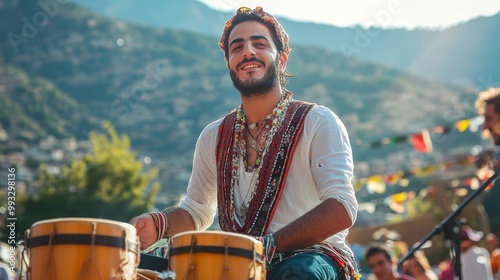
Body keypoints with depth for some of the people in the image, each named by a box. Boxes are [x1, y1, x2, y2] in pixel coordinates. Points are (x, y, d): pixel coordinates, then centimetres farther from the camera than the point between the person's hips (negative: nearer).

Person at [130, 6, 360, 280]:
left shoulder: (317, 122, -4)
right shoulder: (214, 136, 12)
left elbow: (341, 209, -16)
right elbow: (195, 211, 20)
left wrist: (268, 245, -26)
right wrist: (159, 223, -4)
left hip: (310, 256, -3)